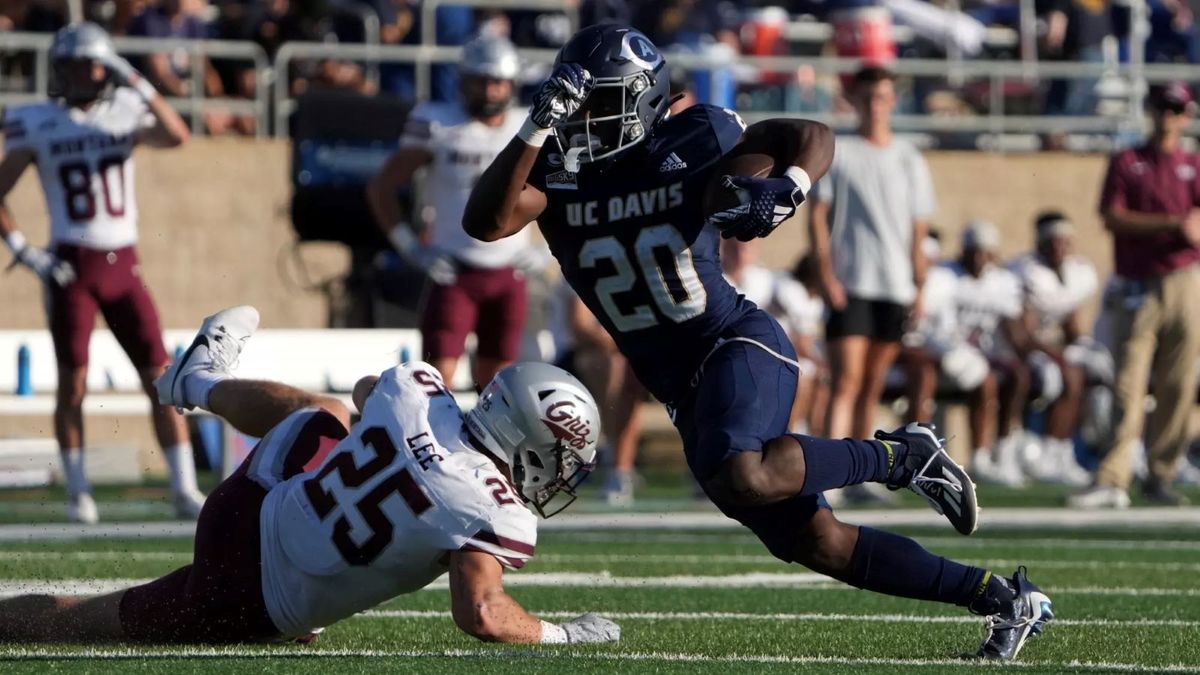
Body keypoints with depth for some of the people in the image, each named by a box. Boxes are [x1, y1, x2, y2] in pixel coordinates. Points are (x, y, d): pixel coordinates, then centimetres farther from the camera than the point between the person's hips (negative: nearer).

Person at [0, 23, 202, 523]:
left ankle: (184, 489, 0)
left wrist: (137, 83, -17)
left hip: (122, 268, 2)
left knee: (160, 378, -3)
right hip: (71, 268, -2)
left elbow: (176, 137, -13)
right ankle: (78, 492, 9)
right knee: (73, 381, -2)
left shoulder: (123, 115, 6)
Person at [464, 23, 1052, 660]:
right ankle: (1003, 599, 15)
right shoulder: (554, 174, -1)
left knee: (743, 480, -36)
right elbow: (486, 221, -20)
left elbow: (813, 136, 5)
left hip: (739, 344, -5)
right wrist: (539, 125, -26)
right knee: (817, 543, 3)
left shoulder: (690, 140, -8)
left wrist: (784, 190, -16)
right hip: (683, 388, 5)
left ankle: (898, 456, -11)